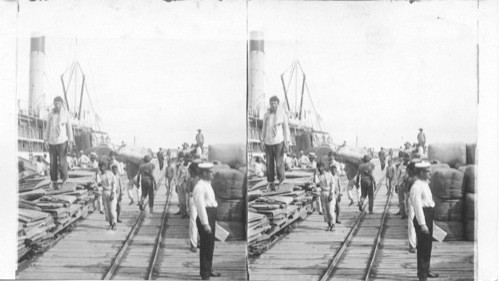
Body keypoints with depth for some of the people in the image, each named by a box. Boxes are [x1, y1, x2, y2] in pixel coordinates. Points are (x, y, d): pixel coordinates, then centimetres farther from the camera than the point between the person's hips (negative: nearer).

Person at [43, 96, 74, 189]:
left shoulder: (66, 114, -2)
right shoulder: (50, 115, 7)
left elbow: (69, 128, 0)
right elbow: (47, 128, 11)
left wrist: (70, 142, -6)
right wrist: (45, 141, 2)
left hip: (62, 141, -3)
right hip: (52, 142, 3)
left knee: (62, 163, -7)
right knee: (53, 163, 2)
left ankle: (64, 180, 12)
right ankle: (54, 181, 12)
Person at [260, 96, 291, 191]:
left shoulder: (283, 114, -6)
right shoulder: (266, 114, 4)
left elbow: (286, 129, -3)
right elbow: (264, 128, 11)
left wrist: (287, 143, -8)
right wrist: (262, 140, 3)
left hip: (278, 142, -3)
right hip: (268, 142, 3)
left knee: (279, 164, -5)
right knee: (269, 164, 4)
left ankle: (281, 180, 18)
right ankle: (270, 183, 13)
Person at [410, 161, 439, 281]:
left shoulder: (425, 184, 15)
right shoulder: (417, 187, -17)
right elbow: (418, 206, -22)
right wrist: (422, 224, -25)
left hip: (429, 217, 10)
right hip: (422, 217, -10)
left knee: (428, 245, 18)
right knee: (422, 247, -4)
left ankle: (426, 270, 29)